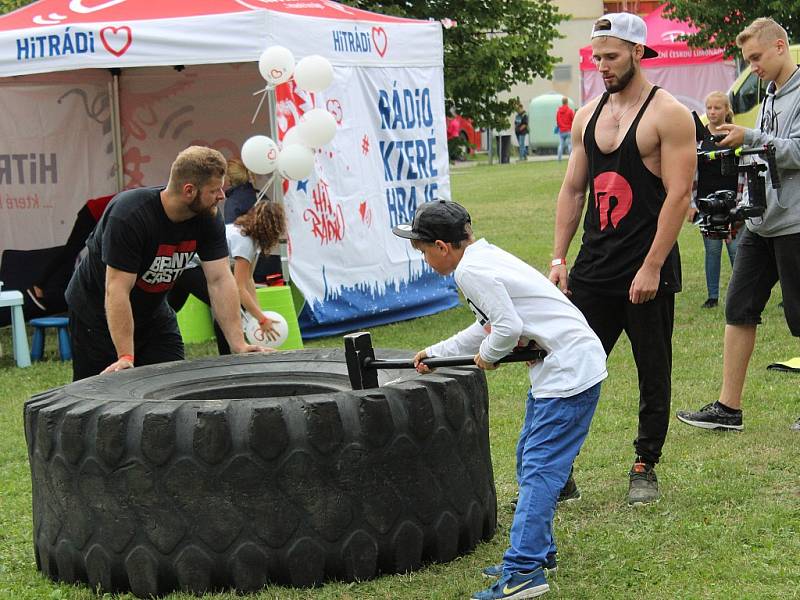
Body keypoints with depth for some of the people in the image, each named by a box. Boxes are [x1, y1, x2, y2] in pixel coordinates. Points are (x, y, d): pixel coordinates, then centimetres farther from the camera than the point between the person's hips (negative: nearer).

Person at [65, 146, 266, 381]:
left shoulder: (208, 217, -13)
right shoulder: (129, 215, -32)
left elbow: (220, 280, -14)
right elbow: (117, 291, -33)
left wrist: (239, 345, -22)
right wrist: (126, 358, -36)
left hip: (153, 313, 6)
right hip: (97, 315, -6)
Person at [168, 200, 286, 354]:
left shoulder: (253, 238, 1)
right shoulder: (244, 241, -27)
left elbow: (248, 280, 3)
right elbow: (240, 288, -28)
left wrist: (259, 312, -3)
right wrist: (262, 320, -26)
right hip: (188, 265, -11)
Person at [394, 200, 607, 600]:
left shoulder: (470, 271, -16)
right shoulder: (483, 257, 16)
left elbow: (509, 328, -22)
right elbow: (486, 328, 25)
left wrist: (487, 355, -2)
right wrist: (435, 354, 27)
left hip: (570, 369, -11)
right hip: (556, 368, 11)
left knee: (539, 468, -12)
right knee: (530, 460, 19)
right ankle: (537, 553, 28)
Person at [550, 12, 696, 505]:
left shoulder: (669, 115, -9)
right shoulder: (588, 116, 11)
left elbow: (679, 194, -14)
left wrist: (652, 267, -18)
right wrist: (559, 258, 8)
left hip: (648, 270, -5)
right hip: (593, 269, 5)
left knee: (653, 372, 7)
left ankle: (646, 468, 20)